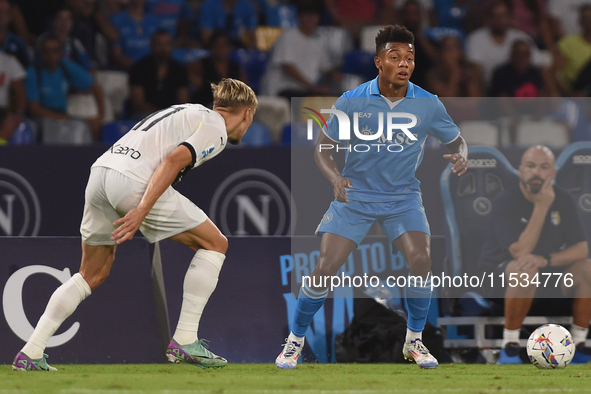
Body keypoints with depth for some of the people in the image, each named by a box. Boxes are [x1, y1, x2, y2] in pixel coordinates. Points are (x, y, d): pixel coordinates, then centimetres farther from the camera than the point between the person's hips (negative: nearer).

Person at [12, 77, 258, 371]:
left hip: (100, 171, 9)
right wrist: (141, 211, -19)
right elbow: (174, 160, -11)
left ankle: (30, 353, 13)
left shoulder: (188, 112, 30)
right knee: (215, 244, 5)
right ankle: (184, 342, 1)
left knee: (92, 275, 20)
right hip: (134, 181, -9)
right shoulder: (216, 128, 4)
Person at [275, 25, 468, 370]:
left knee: (421, 261, -19)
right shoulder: (352, 102, -13)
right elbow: (323, 147, -5)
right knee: (326, 268, -10)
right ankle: (295, 340, 9)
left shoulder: (428, 104, -9)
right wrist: (335, 178, -25)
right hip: (355, 195, -1)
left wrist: (460, 157, -19)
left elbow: (456, 141, 5)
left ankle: (414, 341, 3)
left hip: (403, 197, 1)